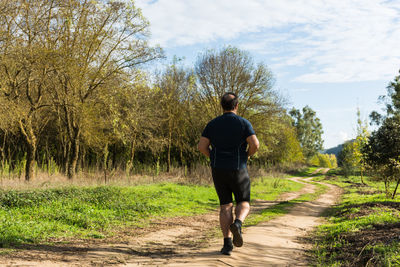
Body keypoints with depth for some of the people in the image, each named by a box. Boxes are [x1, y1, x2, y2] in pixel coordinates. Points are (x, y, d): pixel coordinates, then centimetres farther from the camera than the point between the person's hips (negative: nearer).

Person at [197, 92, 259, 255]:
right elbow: (255, 144, -13)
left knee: (225, 206, 8)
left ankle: (227, 244, -1)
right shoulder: (243, 123, -4)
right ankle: (237, 224, -21)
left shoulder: (213, 124, 4)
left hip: (218, 170, 2)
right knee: (243, 203, 12)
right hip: (238, 170, -2)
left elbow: (201, 146, -1)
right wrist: (248, 155, 8)